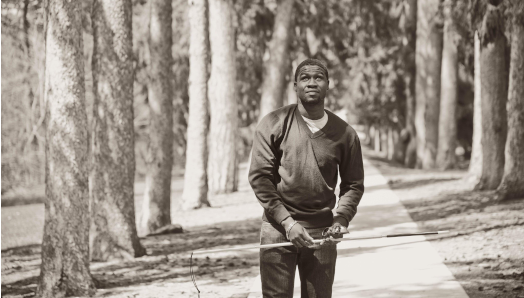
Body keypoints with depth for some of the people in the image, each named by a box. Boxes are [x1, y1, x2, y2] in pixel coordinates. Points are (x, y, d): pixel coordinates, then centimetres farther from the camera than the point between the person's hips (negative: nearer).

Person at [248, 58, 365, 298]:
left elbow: (353, 184, 10)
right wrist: (287, 222, -11)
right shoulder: (274, 124, -2)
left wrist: (341, 219, -8)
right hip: (278, 228, -1)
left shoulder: (345, 133, 3)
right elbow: (259, 176, -4)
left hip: (322, 233, 2)